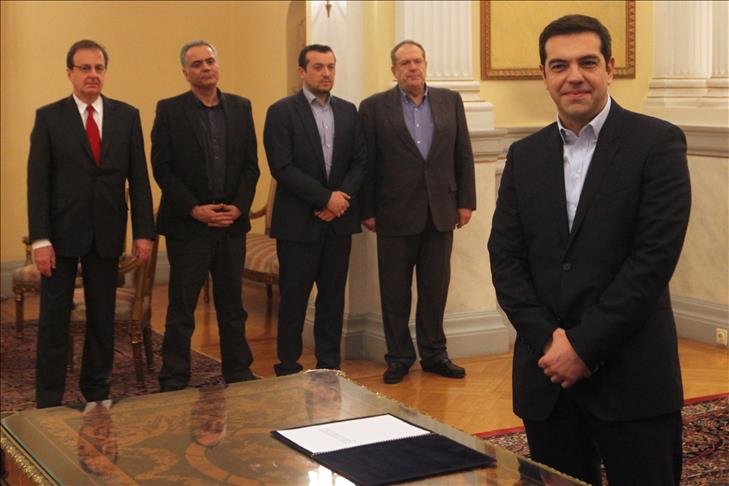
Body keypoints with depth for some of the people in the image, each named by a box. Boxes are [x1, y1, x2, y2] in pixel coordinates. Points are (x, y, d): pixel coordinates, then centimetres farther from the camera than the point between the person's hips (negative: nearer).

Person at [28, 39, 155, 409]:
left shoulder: (127, 116, 5)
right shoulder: (49, 117, -1)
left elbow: (138, 178, 4)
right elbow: (37, 181, -5)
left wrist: (143, 231, -2)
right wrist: (40, 239, -12)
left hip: (107, 232, 2)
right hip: (62, 231, -2)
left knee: (102, 316, 9)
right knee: (54, 317, 3)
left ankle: (96, 393, 22)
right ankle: (49, 400, 12)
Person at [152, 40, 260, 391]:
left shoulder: (240, 107, 8)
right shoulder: (169, 110, -2)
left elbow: (251, 164, 7)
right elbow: (162, 168, -6)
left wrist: (238, 207, -6)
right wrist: (194, 209, -13)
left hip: (232, 222, 4)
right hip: (187, 224, -3)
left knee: (232, 305, 13)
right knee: (181, 309, 2)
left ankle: (239, 375, 23)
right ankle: (173, 383, 10)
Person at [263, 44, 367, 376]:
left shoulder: (348, 111, 11)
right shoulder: (282, 112, -5)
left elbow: (360, 161, 8)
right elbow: (282, 168, -13)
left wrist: (341, 199, -8)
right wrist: (326, 197, -15)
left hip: (339, 219, 5)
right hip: (298, 221, -4)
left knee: (333, 295, 9)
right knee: (294, 297, 2)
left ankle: (329, 365, 19)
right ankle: (288, 368, 11)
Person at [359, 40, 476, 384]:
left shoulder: (450, 101, 7)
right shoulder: (374, 107, -1)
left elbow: (463, 155, 8)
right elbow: (367, 163, -2)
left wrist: (466, 201, 3)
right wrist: (367, 211, -5)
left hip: (440, 212, 2)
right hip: (396, 214, -2)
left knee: (435, 289, 9)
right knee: (395, 292, 6)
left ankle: (434, 354, 22)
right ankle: (399, 358, 18)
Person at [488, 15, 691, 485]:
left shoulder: (657, 142, -4)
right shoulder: (525, 155, 10)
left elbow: (655, 255, -12)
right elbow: (505, 257, 6)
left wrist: (585, 345, -13)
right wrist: (548, 340, -7)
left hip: (632, 376, -4)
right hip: (547, 374, 4)